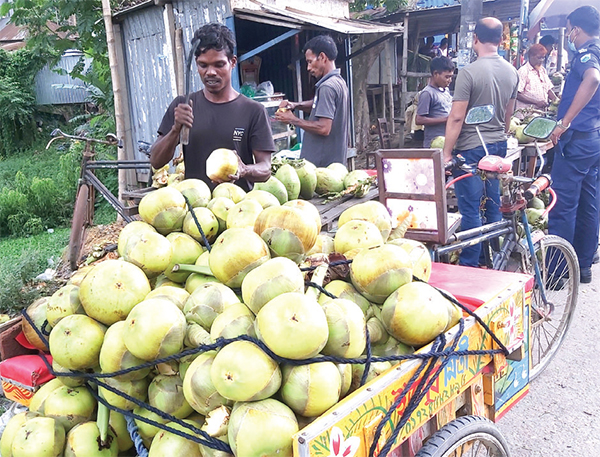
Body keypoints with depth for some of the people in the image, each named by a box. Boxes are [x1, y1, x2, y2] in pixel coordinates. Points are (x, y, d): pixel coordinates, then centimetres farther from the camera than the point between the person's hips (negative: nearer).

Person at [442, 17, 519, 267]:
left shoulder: (469, 72, -15)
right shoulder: (512, 72, 6)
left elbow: (456, 117, -17)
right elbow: (508, 114, 16)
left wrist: (446, 153, -12)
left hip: (471, 148, -7)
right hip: (498, 146, 7)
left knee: (470, 209, -2)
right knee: (493, 204, 14)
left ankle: (470, 265, 4)